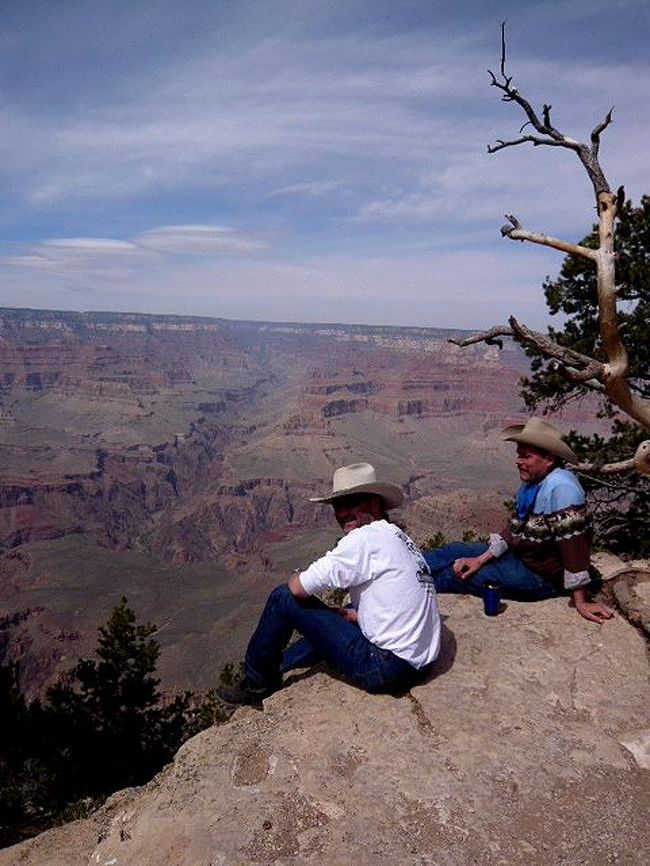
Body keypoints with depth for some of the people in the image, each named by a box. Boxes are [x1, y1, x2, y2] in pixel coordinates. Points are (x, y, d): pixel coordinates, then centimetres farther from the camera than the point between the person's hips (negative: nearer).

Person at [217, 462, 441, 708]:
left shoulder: (365, 538, -15)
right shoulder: (398, 538, 13)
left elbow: (298, 587, -13)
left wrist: (298, 577, 9)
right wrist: (344, 613, 14)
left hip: (386, 669, -9)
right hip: (418, 665, 10)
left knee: (284, 597, -2)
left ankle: (257, 685, 17)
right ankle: (276, 665, 43)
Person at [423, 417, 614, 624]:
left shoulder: (560, 487, -29)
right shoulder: (531, 482, 1)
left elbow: (573, 544, -29)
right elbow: (514, 528, 8)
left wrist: (581, 602, -26)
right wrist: (480, 560, 0)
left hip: (540, 576, -8)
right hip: (517, 554, 8)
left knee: (455, 576, -7)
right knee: (452, 551, 7)